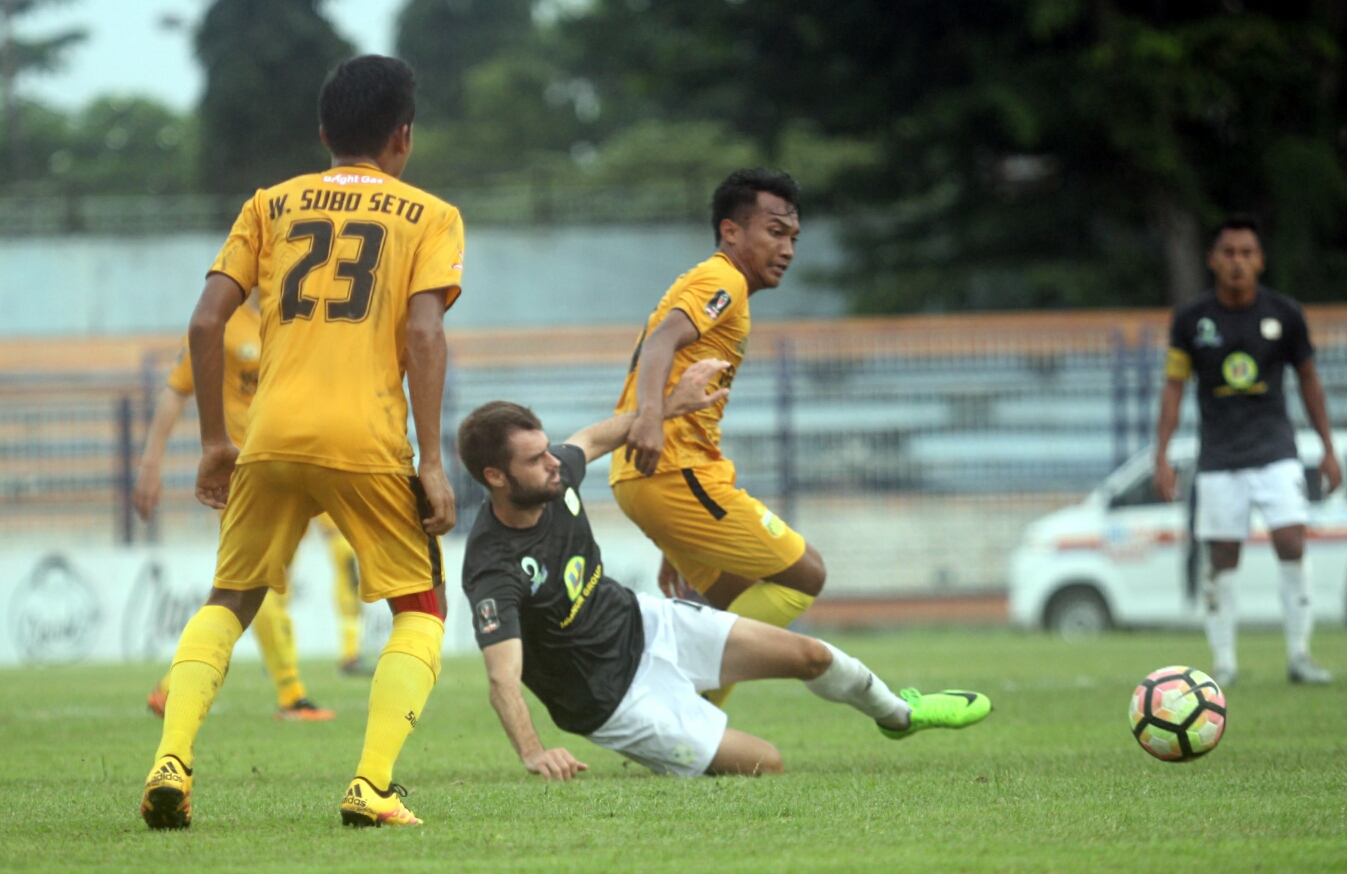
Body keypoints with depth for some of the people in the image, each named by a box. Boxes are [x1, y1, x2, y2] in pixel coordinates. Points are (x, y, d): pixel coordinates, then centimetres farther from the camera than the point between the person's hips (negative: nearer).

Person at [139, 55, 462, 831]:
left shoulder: (271, 205, 18)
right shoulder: (430, 216, 10)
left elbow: (207, 322, 8)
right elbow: (424, 334, -5)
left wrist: (215, 439, 16)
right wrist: (432, 463, -5)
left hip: (271, 439, 3)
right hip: (369, 442, -3)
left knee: (229, 601, 19)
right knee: (421, 611, 12)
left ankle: (172, 761, -2)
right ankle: (372, 786, -7)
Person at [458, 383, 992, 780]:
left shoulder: (554, 476, -12)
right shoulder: (493, 571, -34)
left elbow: (593, 440, 13)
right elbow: (504, 677, -43)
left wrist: (671, 406, 17)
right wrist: (532, 752, -59)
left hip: (639, 621, 7)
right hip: (615, 697, -7)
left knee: (808, 655, 10)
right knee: (764, 765, -10)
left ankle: (898, 713, 41)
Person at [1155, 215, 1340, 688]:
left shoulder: (1284, 314, 0)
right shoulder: (1191, 319, -1)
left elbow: (1308, 379, 10)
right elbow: (1173, 386, 4)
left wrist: (1328, 449, 8)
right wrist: (1162, 457, -3)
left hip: (1275, 452, 0)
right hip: (1219, 460, 0)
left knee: (1292, 546, -12)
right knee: (1222, 561, 0)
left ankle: (1299, 656, -3)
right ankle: (1223, 662, 9)